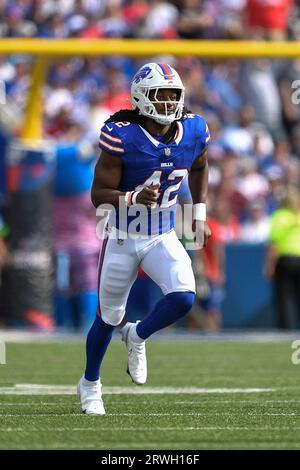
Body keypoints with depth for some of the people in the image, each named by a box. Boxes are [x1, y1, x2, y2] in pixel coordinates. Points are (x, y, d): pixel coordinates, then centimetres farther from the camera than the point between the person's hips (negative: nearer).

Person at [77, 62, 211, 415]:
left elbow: (199, 168, 16)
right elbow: (98, 194, -20)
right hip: (122, 240, -3)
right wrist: (135, 198, -38)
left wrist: (199, 215, 10)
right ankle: (90, 384, 37)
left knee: (183, 299, -21)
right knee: (109, 317, 10)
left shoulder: (193, 132, -8)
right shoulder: (122, 137, -23)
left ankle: (137, 337, 11)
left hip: (162, 239, 3)